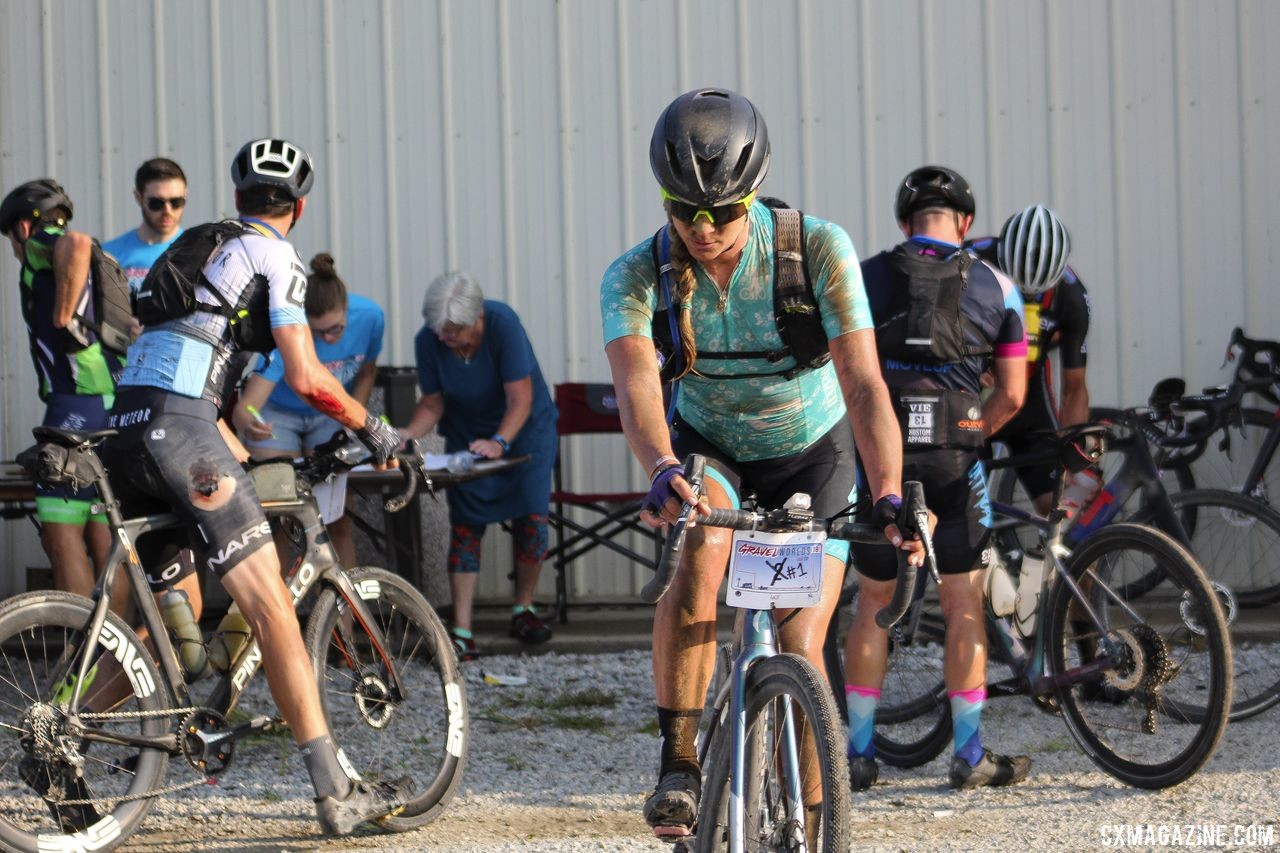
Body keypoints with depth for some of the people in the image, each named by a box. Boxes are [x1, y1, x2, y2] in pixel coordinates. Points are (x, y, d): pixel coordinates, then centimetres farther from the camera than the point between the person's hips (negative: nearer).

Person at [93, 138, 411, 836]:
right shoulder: (273, 254, 4)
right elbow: (305, 376, -5)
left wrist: (243, 458, 37)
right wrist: (372, 429, 9)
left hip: (125, 431, 8)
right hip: (181, 433, -8)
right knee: (271, 609, -8)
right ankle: (336, 792, -12)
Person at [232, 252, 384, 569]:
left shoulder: (368, 317, -25)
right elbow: (245, 407, -45)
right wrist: (247, 423, -68)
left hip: (328, 415, 3)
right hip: (277, 414, -3)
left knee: (337, 519, -5)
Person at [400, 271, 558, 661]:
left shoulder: (503, 324, -30)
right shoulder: (429, 341, -21)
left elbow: (520, 399, -29)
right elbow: (432, 403, -10)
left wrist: (499, 442, -43)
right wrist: (409, 434, -29)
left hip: (524, 427, -2)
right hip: (467, 435, 2)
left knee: (531, 518, -8)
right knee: (465, 523, -9)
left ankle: (524, 609, 16)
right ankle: (462, 633, -14)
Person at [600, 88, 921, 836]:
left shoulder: (819, 252, -28)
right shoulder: (637, 277, -25)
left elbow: (864, 384, -35)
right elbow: (637, 384, -41)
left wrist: (890, 493, -51)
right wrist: (663, 470, -62)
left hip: (811, 455, 0)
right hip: (710, 450, 0)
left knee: (800, 647, -10)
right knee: (701, 552, -33)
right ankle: (679, 766, -29)